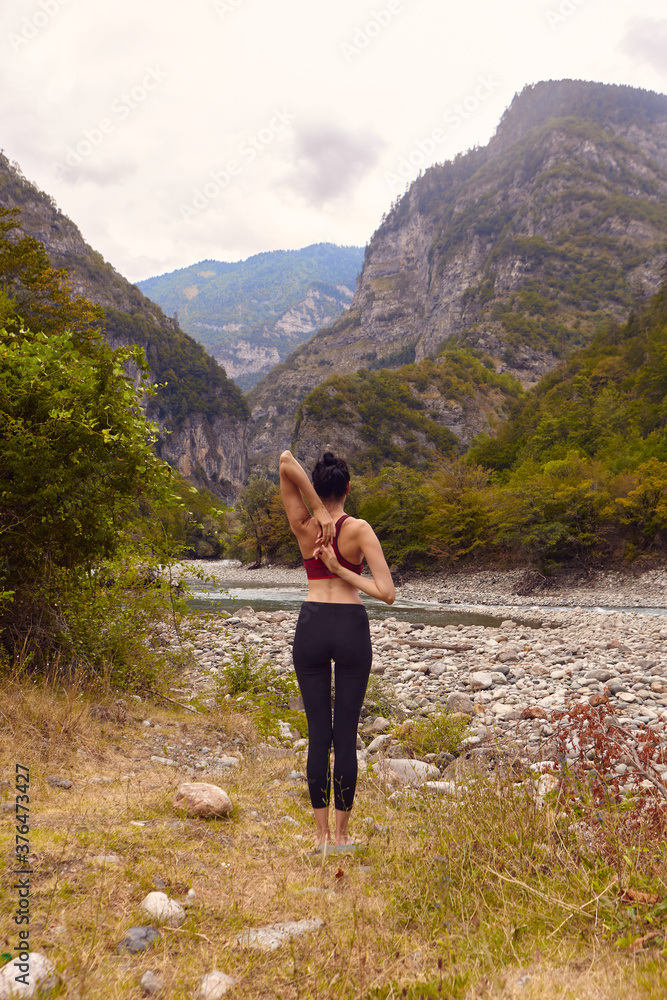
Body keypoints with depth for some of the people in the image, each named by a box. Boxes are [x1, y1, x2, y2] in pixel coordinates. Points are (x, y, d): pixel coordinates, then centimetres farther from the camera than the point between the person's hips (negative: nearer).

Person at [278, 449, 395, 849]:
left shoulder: (304, 526, -1)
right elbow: (387, 593, -13)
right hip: (351, 628, -2)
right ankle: (343, 830, 16)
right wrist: (343, 572, -6)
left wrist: (320, 512, -9)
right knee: (346, 732, 7)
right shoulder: (359, 529, -7)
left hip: (311, 627, 2)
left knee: (318, 732, 9)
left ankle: (322, 831, 15)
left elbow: (286, 461, -5)